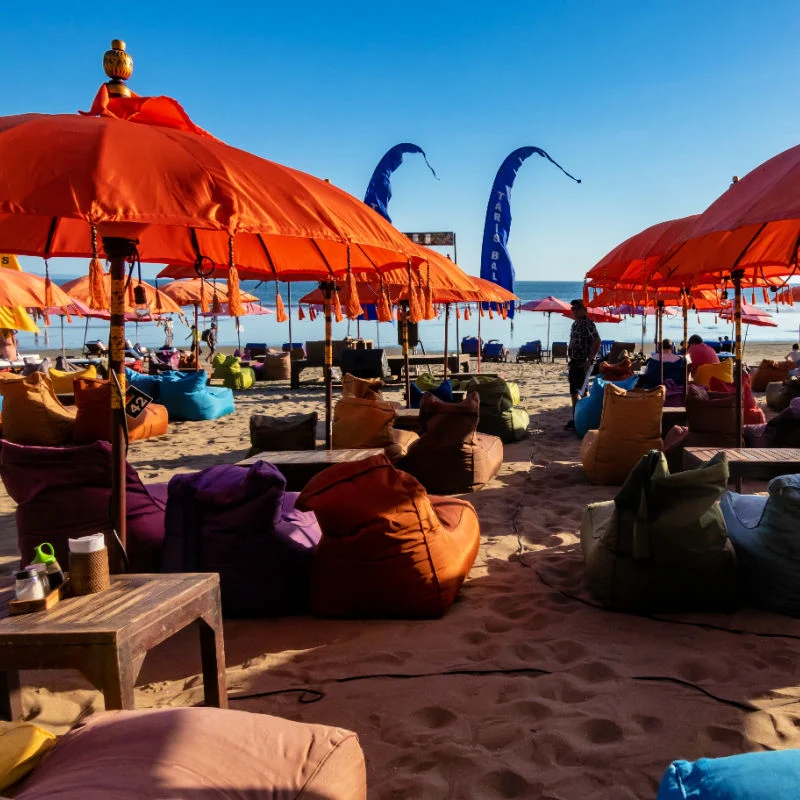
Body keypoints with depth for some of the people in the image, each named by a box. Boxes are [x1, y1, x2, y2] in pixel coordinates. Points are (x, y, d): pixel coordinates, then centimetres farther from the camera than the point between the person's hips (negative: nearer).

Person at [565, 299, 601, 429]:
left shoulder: (588, 324, -15)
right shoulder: (575, 324, 14)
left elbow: (597, 342, -21)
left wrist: (589, 360, -22)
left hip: (582, 363, -9)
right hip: (574, 362, 9)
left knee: (575, 391, -13)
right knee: (578, 390, 14)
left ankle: (576, 419, -12)